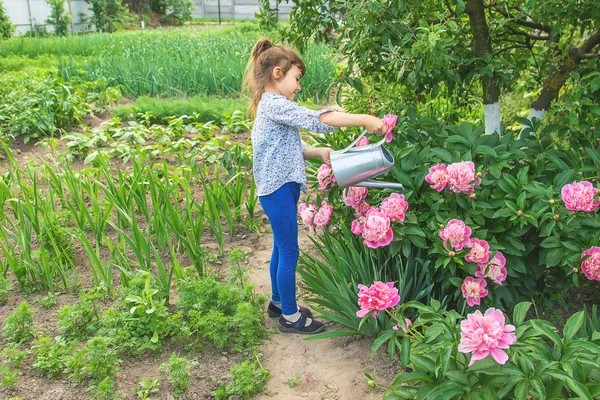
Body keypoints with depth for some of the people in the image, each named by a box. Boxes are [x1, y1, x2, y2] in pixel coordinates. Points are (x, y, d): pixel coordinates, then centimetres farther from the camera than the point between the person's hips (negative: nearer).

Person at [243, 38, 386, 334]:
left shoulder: (271, 106, 15)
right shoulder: (275, 105, -17)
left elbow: (291, 148, 17)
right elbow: (316, 120, -26)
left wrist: (318, 152, 1)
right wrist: (363, 119, -24)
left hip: (279, 188, 10)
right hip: (279, 190, -10)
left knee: (281, 248, 20)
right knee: (289, 252, 0)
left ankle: (278, 302, 36)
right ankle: (290, 316, 14)